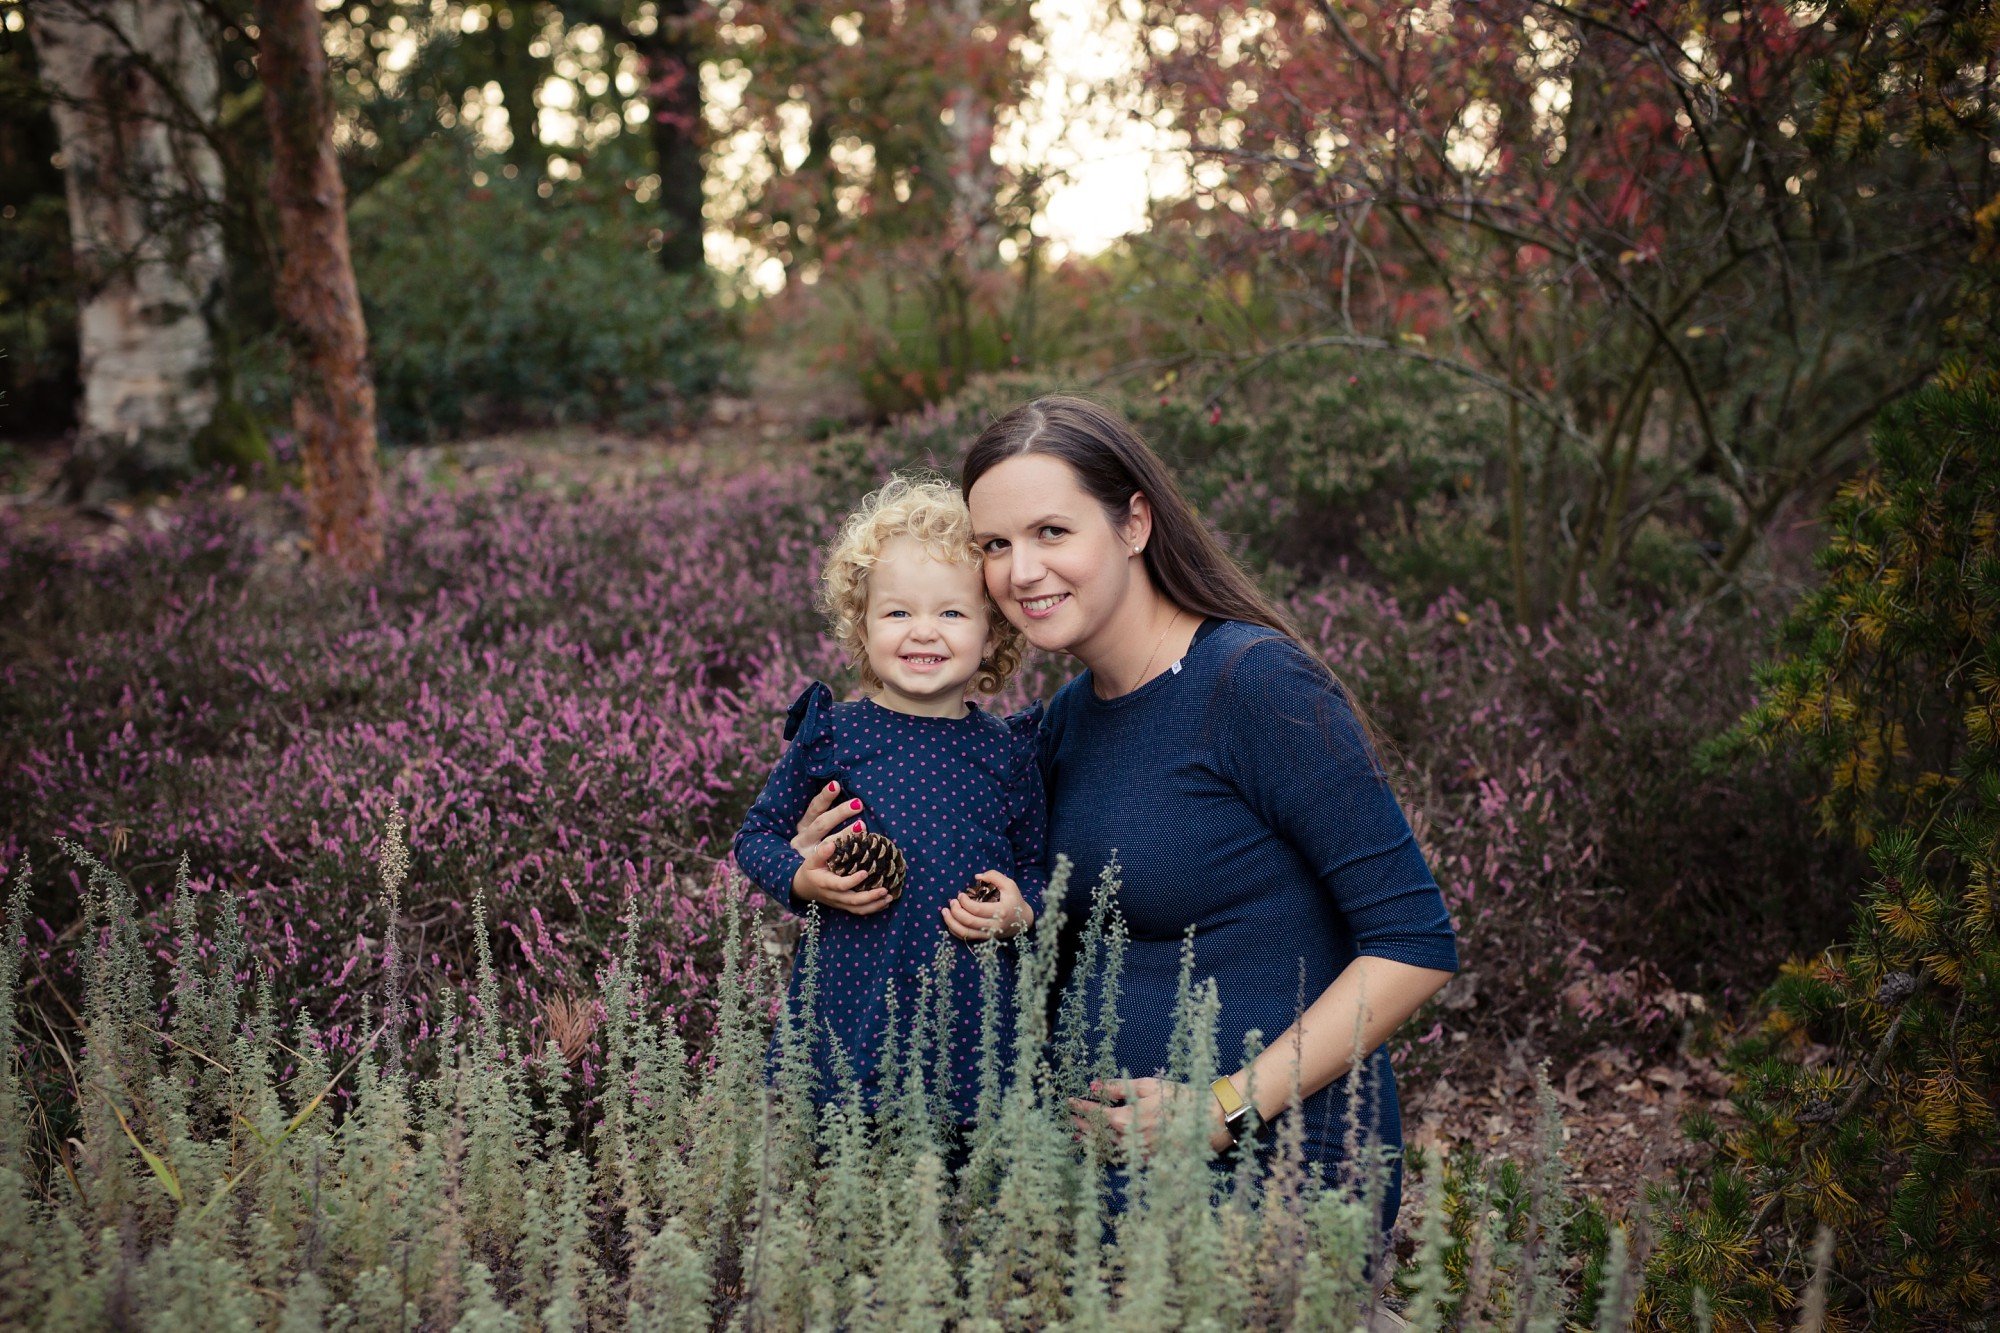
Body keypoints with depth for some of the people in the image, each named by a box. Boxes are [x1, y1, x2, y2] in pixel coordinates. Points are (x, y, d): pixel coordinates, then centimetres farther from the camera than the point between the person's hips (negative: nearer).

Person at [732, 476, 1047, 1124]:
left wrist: (1020, 912, -6)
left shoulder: (1008, 753, 4)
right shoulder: (831, 736, 0)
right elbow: (756, 837, 9)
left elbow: (1036, 868, 14)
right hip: (847, 1019, -1)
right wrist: (803, 881, -9)